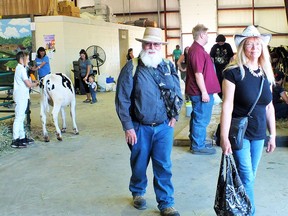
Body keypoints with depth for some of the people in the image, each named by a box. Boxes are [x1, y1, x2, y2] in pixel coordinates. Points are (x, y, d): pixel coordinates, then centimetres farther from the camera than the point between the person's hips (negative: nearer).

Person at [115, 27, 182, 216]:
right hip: (140, 128, -2)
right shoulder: (132, 69, -9)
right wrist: (128, 127, -10)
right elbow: (122, 99, -9)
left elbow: (178, 92, 13)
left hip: (164, 126, 2)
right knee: (139, 164, 15)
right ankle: (138, 193, 41)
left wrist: (174, 116, 3)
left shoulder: (168, 67, 2)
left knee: (164, 166, 6)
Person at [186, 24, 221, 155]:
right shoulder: (197, 51, -19)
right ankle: (198, 146, 5)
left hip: (197, 92, 11)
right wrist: (204, 92, -21)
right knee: (201, 119, -3)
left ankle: (195, 142, 29)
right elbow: (198, 73, -23)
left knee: (197, 118, 18)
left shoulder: (195, 49, 15)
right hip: (201, 92, -11)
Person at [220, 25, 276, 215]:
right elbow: (227, 106, -15)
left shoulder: (266, 73, 6)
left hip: (259, 134, 6)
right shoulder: (233, 72, -12)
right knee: (247, 177, -3)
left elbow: (269, 106, 11)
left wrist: (273, 135, 12)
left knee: (248, 177, 13)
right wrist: (224, 137, -19)